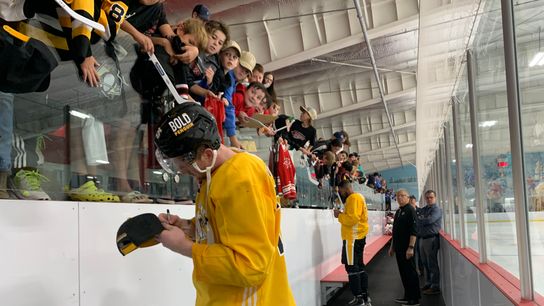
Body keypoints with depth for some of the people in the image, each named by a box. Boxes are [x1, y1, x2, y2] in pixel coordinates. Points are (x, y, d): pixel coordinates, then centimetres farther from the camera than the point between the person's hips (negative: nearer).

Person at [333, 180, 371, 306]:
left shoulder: (353, 198, -14)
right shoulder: (357, 197, 19)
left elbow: (352, 218, -24)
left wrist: (339, 215, -11)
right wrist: (343, 214, 7)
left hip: (353, 238, -11)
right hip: (358, 237, 11)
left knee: (352, 268, -7)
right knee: (359, 266, 13)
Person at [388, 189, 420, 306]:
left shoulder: (410, 210, -11)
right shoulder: (398, 211, 15)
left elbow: (413, 231, -17)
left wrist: (411, 247, -23)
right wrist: (392, 246, 21)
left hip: (407, 248, -8)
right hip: (399, 248, 8)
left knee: (410, 273, -2)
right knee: (403, 272, 13)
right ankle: (407, 297, 22)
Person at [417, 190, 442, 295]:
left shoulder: (437, 209, -8)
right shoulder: (423, 209, 16)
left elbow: (429, 220, -21)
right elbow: (418, 219, 12)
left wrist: (419, 219, -5)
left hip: (431, 239, -8)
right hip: (422, 238, 8)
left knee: (432, 264, -4)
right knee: (425, 263, 15)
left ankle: (435, 286, 2)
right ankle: (428, 283, 26)